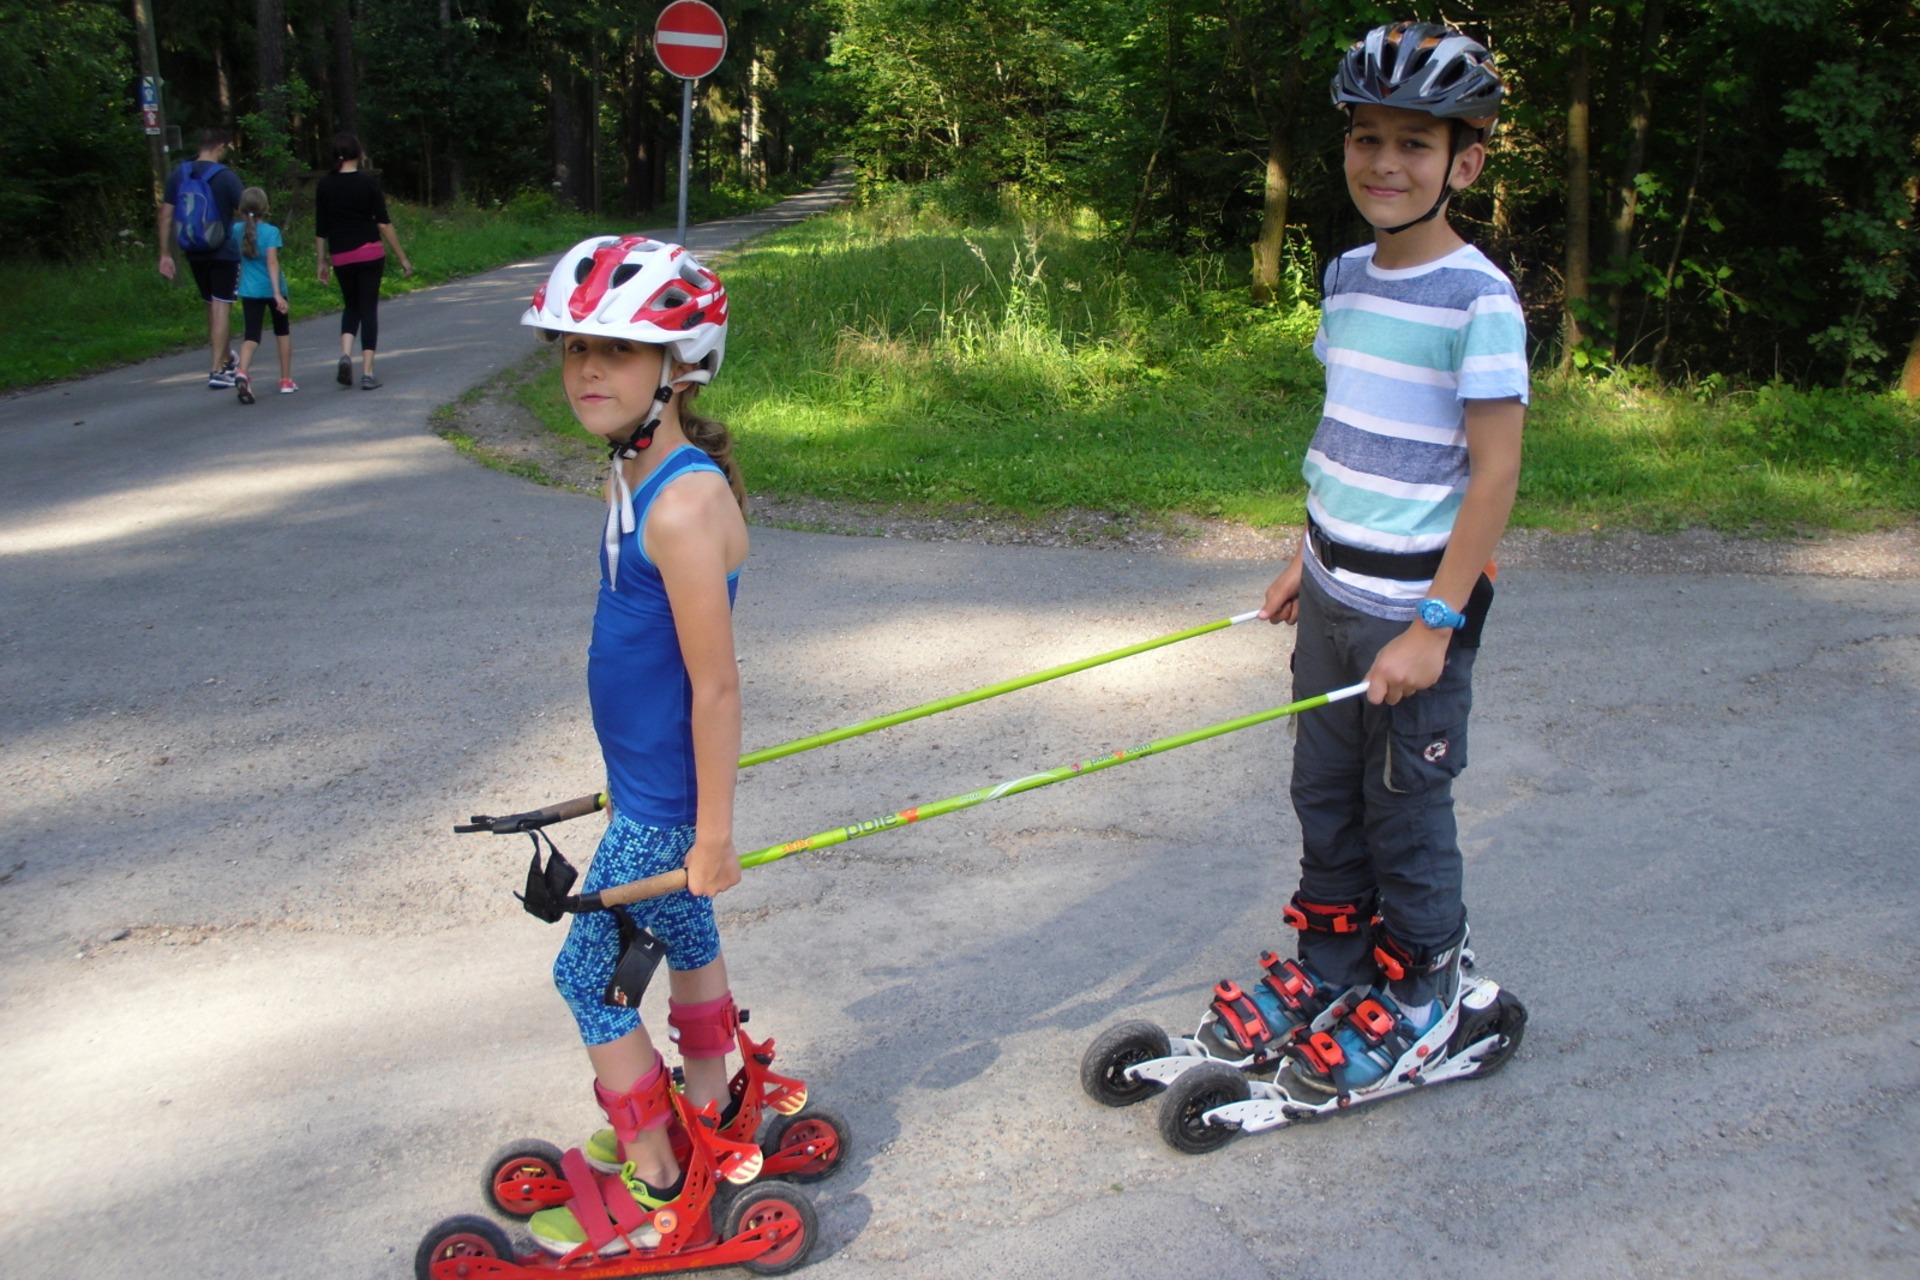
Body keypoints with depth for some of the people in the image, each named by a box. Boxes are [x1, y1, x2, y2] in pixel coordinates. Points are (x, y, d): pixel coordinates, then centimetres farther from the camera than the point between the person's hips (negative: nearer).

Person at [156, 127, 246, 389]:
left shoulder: (179, 174, 3)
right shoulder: (226, 177, -12)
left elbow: (166, 215, 3)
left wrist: (165, 254, 7)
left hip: (195, 254, 5)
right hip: (224, 251, -5)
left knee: (212, 307, 19)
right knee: (222, 308, -2)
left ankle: (226, 359, 36)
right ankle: (217, 371, -7)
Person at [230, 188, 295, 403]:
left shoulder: (237, 230, 0)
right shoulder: (271, 231, -12)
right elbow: (272, 262, -21)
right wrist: (277, 293, -25)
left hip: (249, 291, 2)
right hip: (272, 289, -2)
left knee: (251, 336, -4)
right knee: (283, 332, 18)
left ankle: (242, 372, -33)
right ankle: (286, 380, 23)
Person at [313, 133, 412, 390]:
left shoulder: (325, 186, 2)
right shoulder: (368, 182, -6)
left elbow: (320, 230, 4)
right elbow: (384, 223, -8)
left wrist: (322, 262, 12)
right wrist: (402, 257, -3)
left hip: (341, 257, 3)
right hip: (371, 254, -3)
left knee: (351, 306, 20)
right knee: (369, 309, 3)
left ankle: (345, 354, -5)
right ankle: (367, 372, -2)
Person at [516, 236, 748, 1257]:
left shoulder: (686, 503, -27)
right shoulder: (632, 476, 2)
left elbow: (715, 685, -24)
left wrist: (713, 831, -18)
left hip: (665, 801, -9)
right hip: (646, 781, 9)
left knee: (589, 972, 4)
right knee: (685, 939, 23)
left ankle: (654, 1189, 21)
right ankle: (704, 1119, 44)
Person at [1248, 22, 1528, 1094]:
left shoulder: (1478, 298, -16)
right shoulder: (1349, 277, 6)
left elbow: (1494, 471, -18)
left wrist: (1434, 624, -19)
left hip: (1418, 610, -7)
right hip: (1334, 598, 7)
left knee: (1404, 811, 6)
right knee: (1325, 792, 17)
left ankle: (1423, 996, 27)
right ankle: (1331, 967, 35)